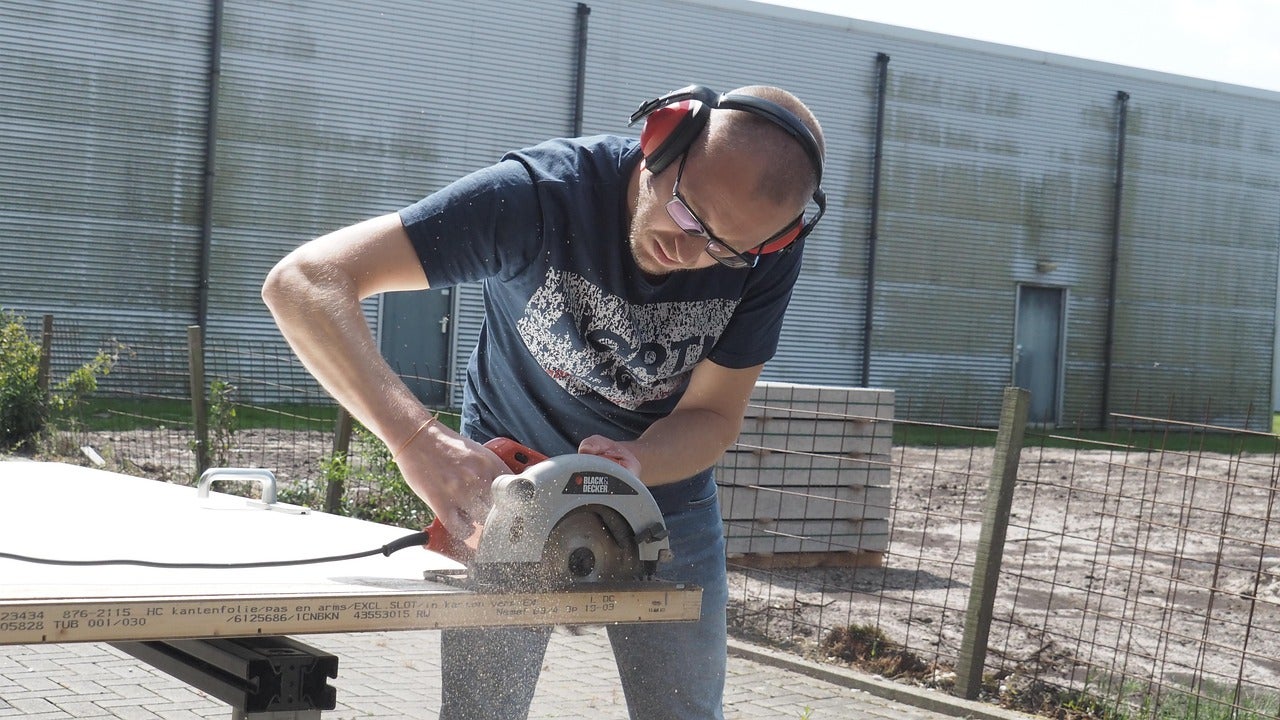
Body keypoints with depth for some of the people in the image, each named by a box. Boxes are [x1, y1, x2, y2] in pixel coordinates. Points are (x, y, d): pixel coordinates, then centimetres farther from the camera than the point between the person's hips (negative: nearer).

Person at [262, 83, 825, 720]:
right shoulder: (540, 194, -32)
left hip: (664, 481, 3)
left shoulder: (769, 254, -22)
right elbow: (302, 282, -38)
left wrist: (635, 464, -36)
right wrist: (416, 437, -52)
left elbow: (714, 416, -12)